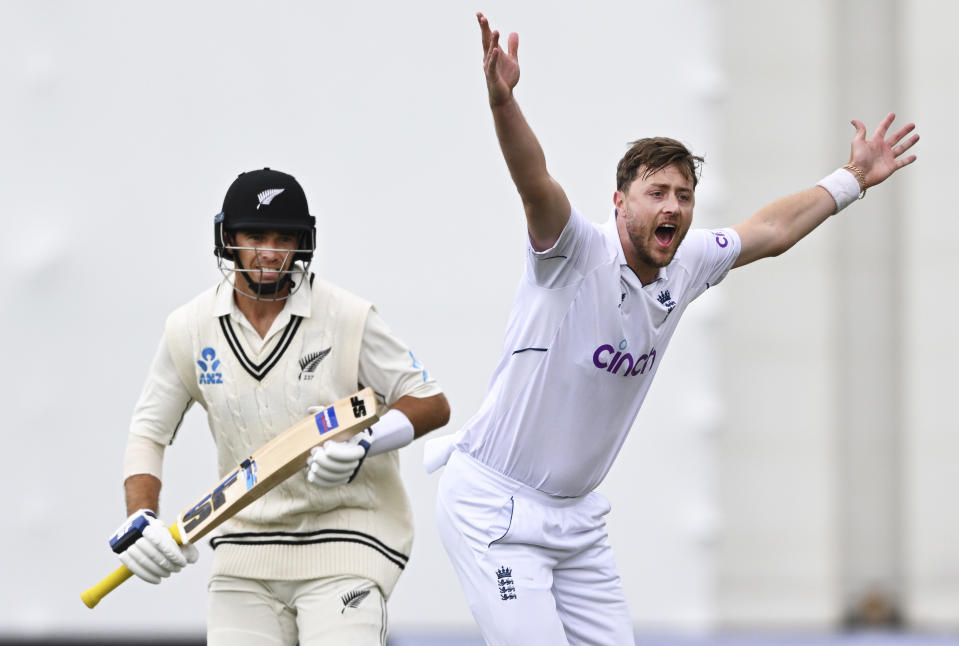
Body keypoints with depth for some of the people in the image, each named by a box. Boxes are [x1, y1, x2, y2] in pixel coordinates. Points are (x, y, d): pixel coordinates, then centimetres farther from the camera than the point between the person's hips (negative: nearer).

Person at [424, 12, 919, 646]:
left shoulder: (685, 267, 4)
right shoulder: (576, 252, -17)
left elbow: (770, 231, 22)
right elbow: (535, 183, -36)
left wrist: (852, 179, 29)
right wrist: (502, 99, -54)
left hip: (577, 515, 7)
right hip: (494, 505, -7)